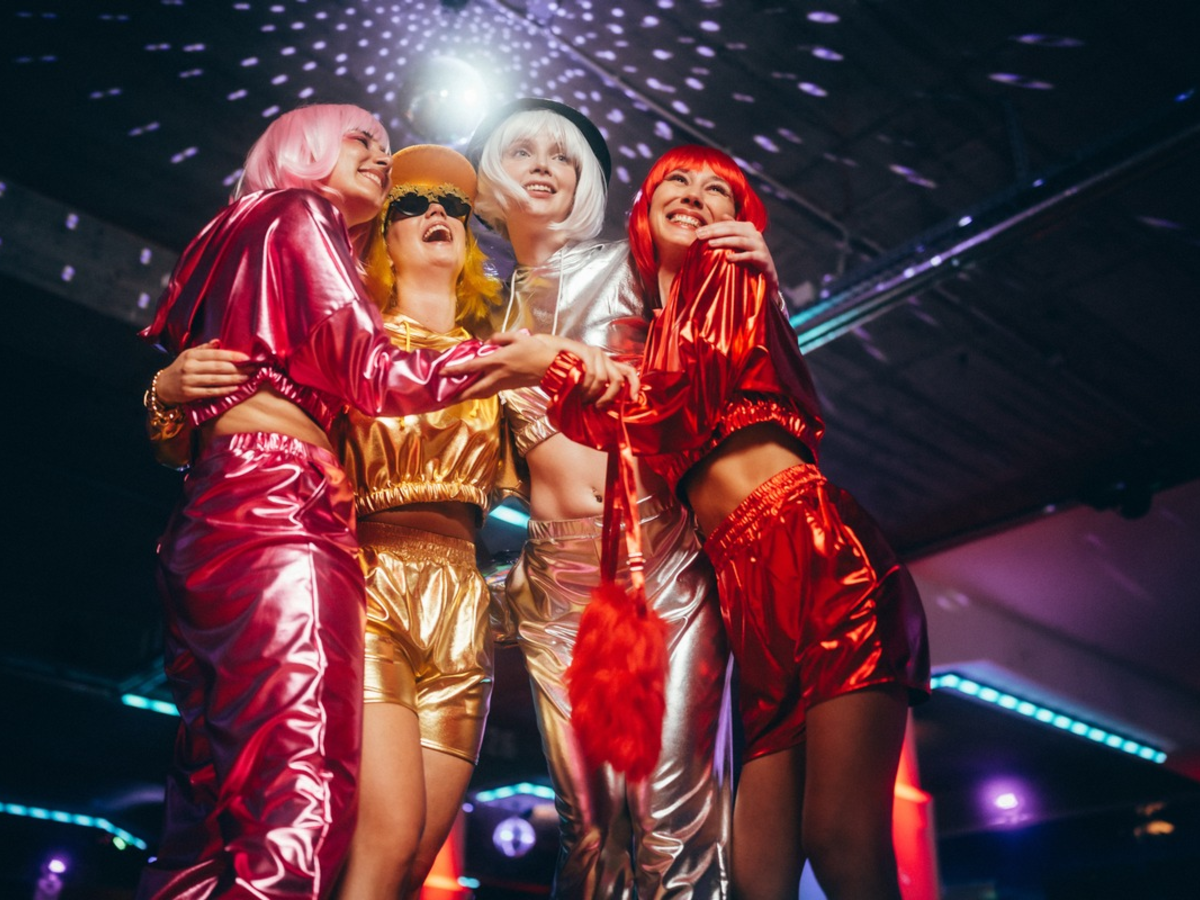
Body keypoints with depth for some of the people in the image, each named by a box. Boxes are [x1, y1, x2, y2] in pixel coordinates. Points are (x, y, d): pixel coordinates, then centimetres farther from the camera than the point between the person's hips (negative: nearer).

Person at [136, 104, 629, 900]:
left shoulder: (239, 238, 33)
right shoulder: (299, 211, 7)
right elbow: (376, 376, -6)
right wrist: (529, 358, -6)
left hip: (215, 516, 10)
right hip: (280, 511, -10)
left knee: (213, 825, 5)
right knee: (297, 813, -18)